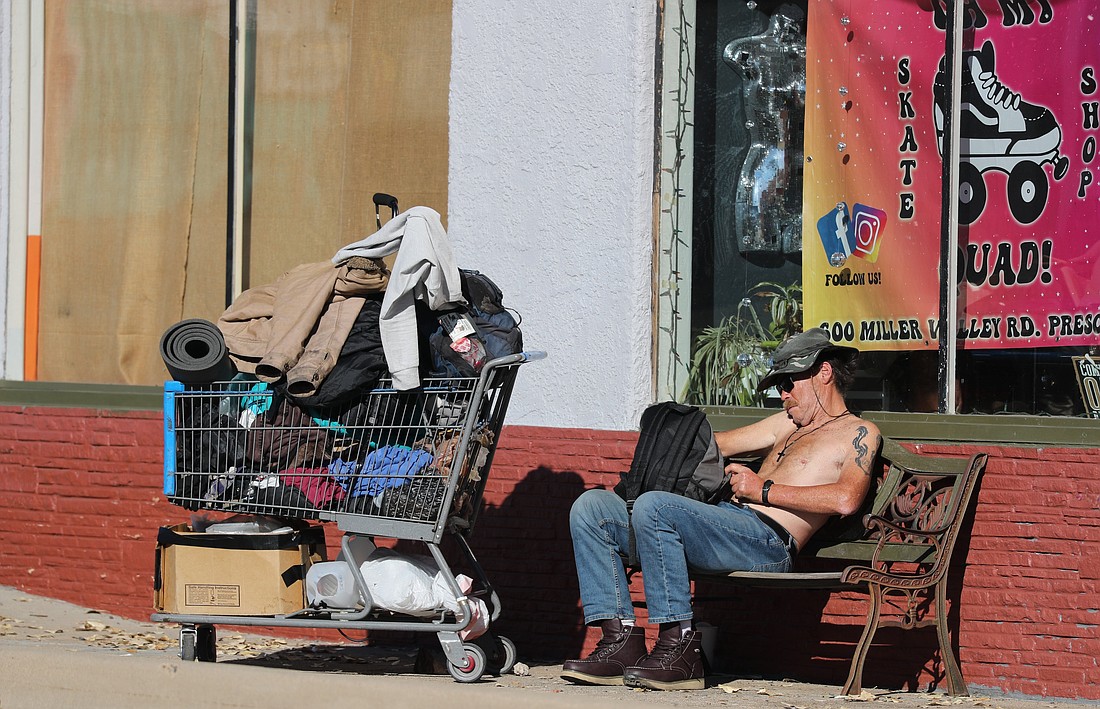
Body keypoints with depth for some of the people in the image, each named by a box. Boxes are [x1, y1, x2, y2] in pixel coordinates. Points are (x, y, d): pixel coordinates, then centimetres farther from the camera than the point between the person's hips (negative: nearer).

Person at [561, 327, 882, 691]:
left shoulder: (859, 432, 6)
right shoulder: (789, 423, 33)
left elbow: (846, 499, -13)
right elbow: (719, 444, 33)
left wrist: (764, 490, -10)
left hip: (767, 540, -9)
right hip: (724, 521, 9)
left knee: (653, 506, -33)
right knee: (591, 507, -3)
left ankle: (680, 647, -28)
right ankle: (621, 638, -15)